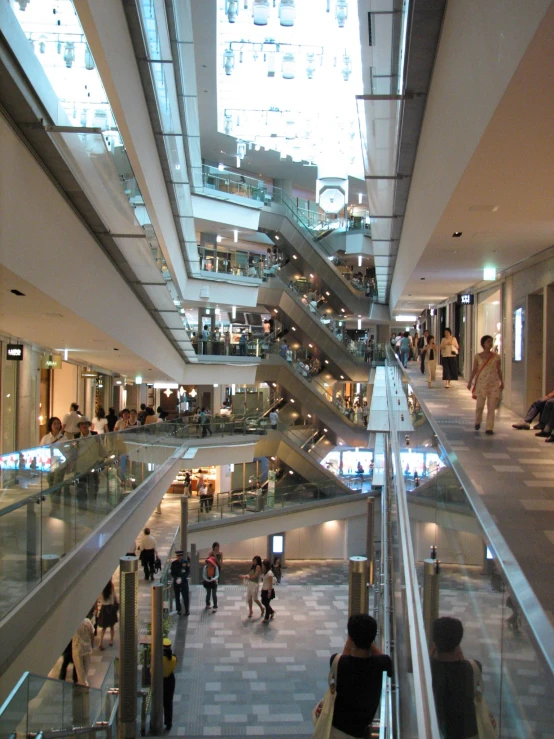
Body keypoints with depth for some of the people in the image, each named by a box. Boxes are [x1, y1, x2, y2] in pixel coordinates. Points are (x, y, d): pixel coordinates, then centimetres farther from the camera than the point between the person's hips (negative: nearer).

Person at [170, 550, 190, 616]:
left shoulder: (186, 562, -4)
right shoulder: (174, 563, 0)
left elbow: (188, 572, -6)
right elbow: (172, 573, 1)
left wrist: (181, 578, -18)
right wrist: (176, 578, -18)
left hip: (184, 581, -2)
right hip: (176, 582, 2)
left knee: (185, 596, -3)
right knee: (177, 597, 7)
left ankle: (187, 610, 6)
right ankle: (178, 610, 18)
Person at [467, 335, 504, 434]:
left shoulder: (496, 356, 3)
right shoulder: (478, 356, 1)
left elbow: (499, 370, 9)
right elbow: (474, 370, 6)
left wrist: (501, 382, 7)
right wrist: (469, 382, 4)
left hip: (494, 384, 1)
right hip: (481, 383, -1)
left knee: (491, 407, -1)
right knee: (480, 405, 2)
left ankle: (489, 427, 3)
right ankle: (477, 422, 28)